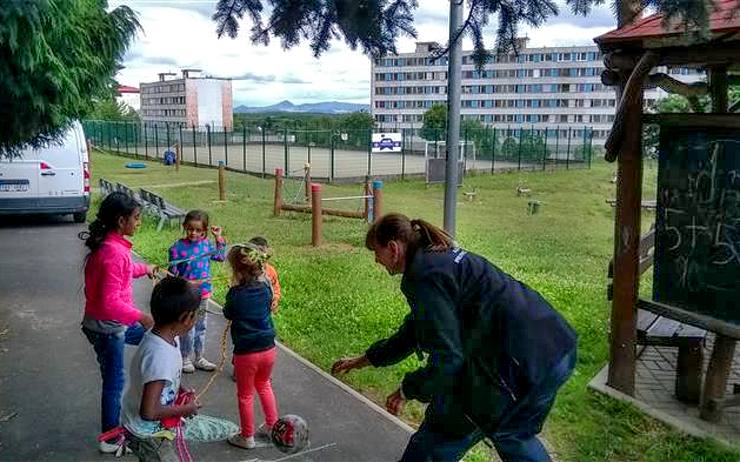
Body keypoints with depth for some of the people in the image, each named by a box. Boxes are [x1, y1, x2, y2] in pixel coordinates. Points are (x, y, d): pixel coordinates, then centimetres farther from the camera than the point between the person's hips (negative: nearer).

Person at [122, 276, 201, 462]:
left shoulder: (165, 337, -6)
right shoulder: (161, 355, -33)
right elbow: (148, 412, -31)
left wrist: (180, 391, -1)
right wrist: (185, 409, -18)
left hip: (156, 426, 8)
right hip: (147, 434, -8)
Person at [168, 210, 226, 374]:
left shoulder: (206, 244, 0)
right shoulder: (178, 247, -13)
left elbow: (220, 257, 15)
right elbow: (173, 271, -8)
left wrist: (219, 238, 5)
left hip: (203, 293, 5)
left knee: (201, 326, 16)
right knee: (188, 328, 3)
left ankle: (198, 358, 30)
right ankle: (185, 359, 21)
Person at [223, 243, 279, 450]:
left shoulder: (235, 293, -18)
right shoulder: (266, 287, -6)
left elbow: (228, 314, 1)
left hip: (246, 353, -5)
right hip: (268, 348, 5)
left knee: (245, 395, 15)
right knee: (264, 385, 29)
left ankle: (247, 437, 29)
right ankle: (272, 425, 38)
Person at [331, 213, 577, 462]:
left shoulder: (424, 275, -15)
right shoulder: (441, 257, 16)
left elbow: (447, 359, -18)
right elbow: (415, 329, 26)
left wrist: (407, 390, 0)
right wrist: (365, 360, 34)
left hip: (518, 364, -10)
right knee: (512, 431, 32)